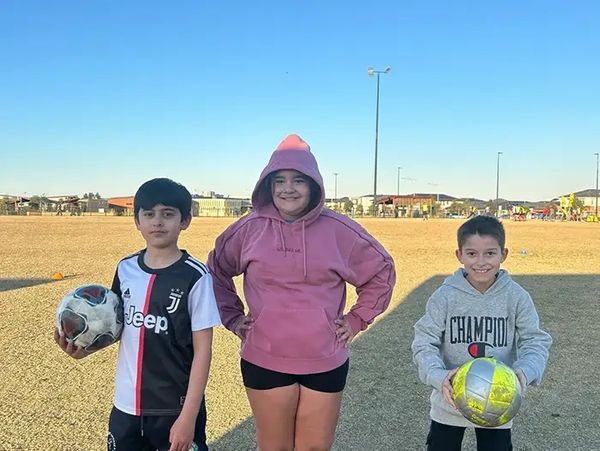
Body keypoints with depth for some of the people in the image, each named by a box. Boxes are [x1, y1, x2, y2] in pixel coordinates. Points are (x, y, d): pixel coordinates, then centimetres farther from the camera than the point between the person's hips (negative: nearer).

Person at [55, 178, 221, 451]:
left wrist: (188, 416, -13)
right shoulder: (126, 269, 1)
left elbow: (202, 350, -12)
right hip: (126, 406, 4)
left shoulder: (195, 277, -14)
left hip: (175, 409, -4)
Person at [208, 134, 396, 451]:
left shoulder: (339, 230, -5)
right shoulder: (249, 229, -3)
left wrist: (357, 319, 3)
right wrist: (232, 317, 6)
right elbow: (216, 270, 13)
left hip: (326, 363, 0)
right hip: (265, 362, 0)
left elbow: (382, 271, 8)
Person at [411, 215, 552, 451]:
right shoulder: (445, 296, -15)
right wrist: (438, 376, -31)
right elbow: (424, 343, -13)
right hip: (450, 402, 0)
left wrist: (524, 372, -28)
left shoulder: (516, 296, -11)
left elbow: (535, 341, -8)